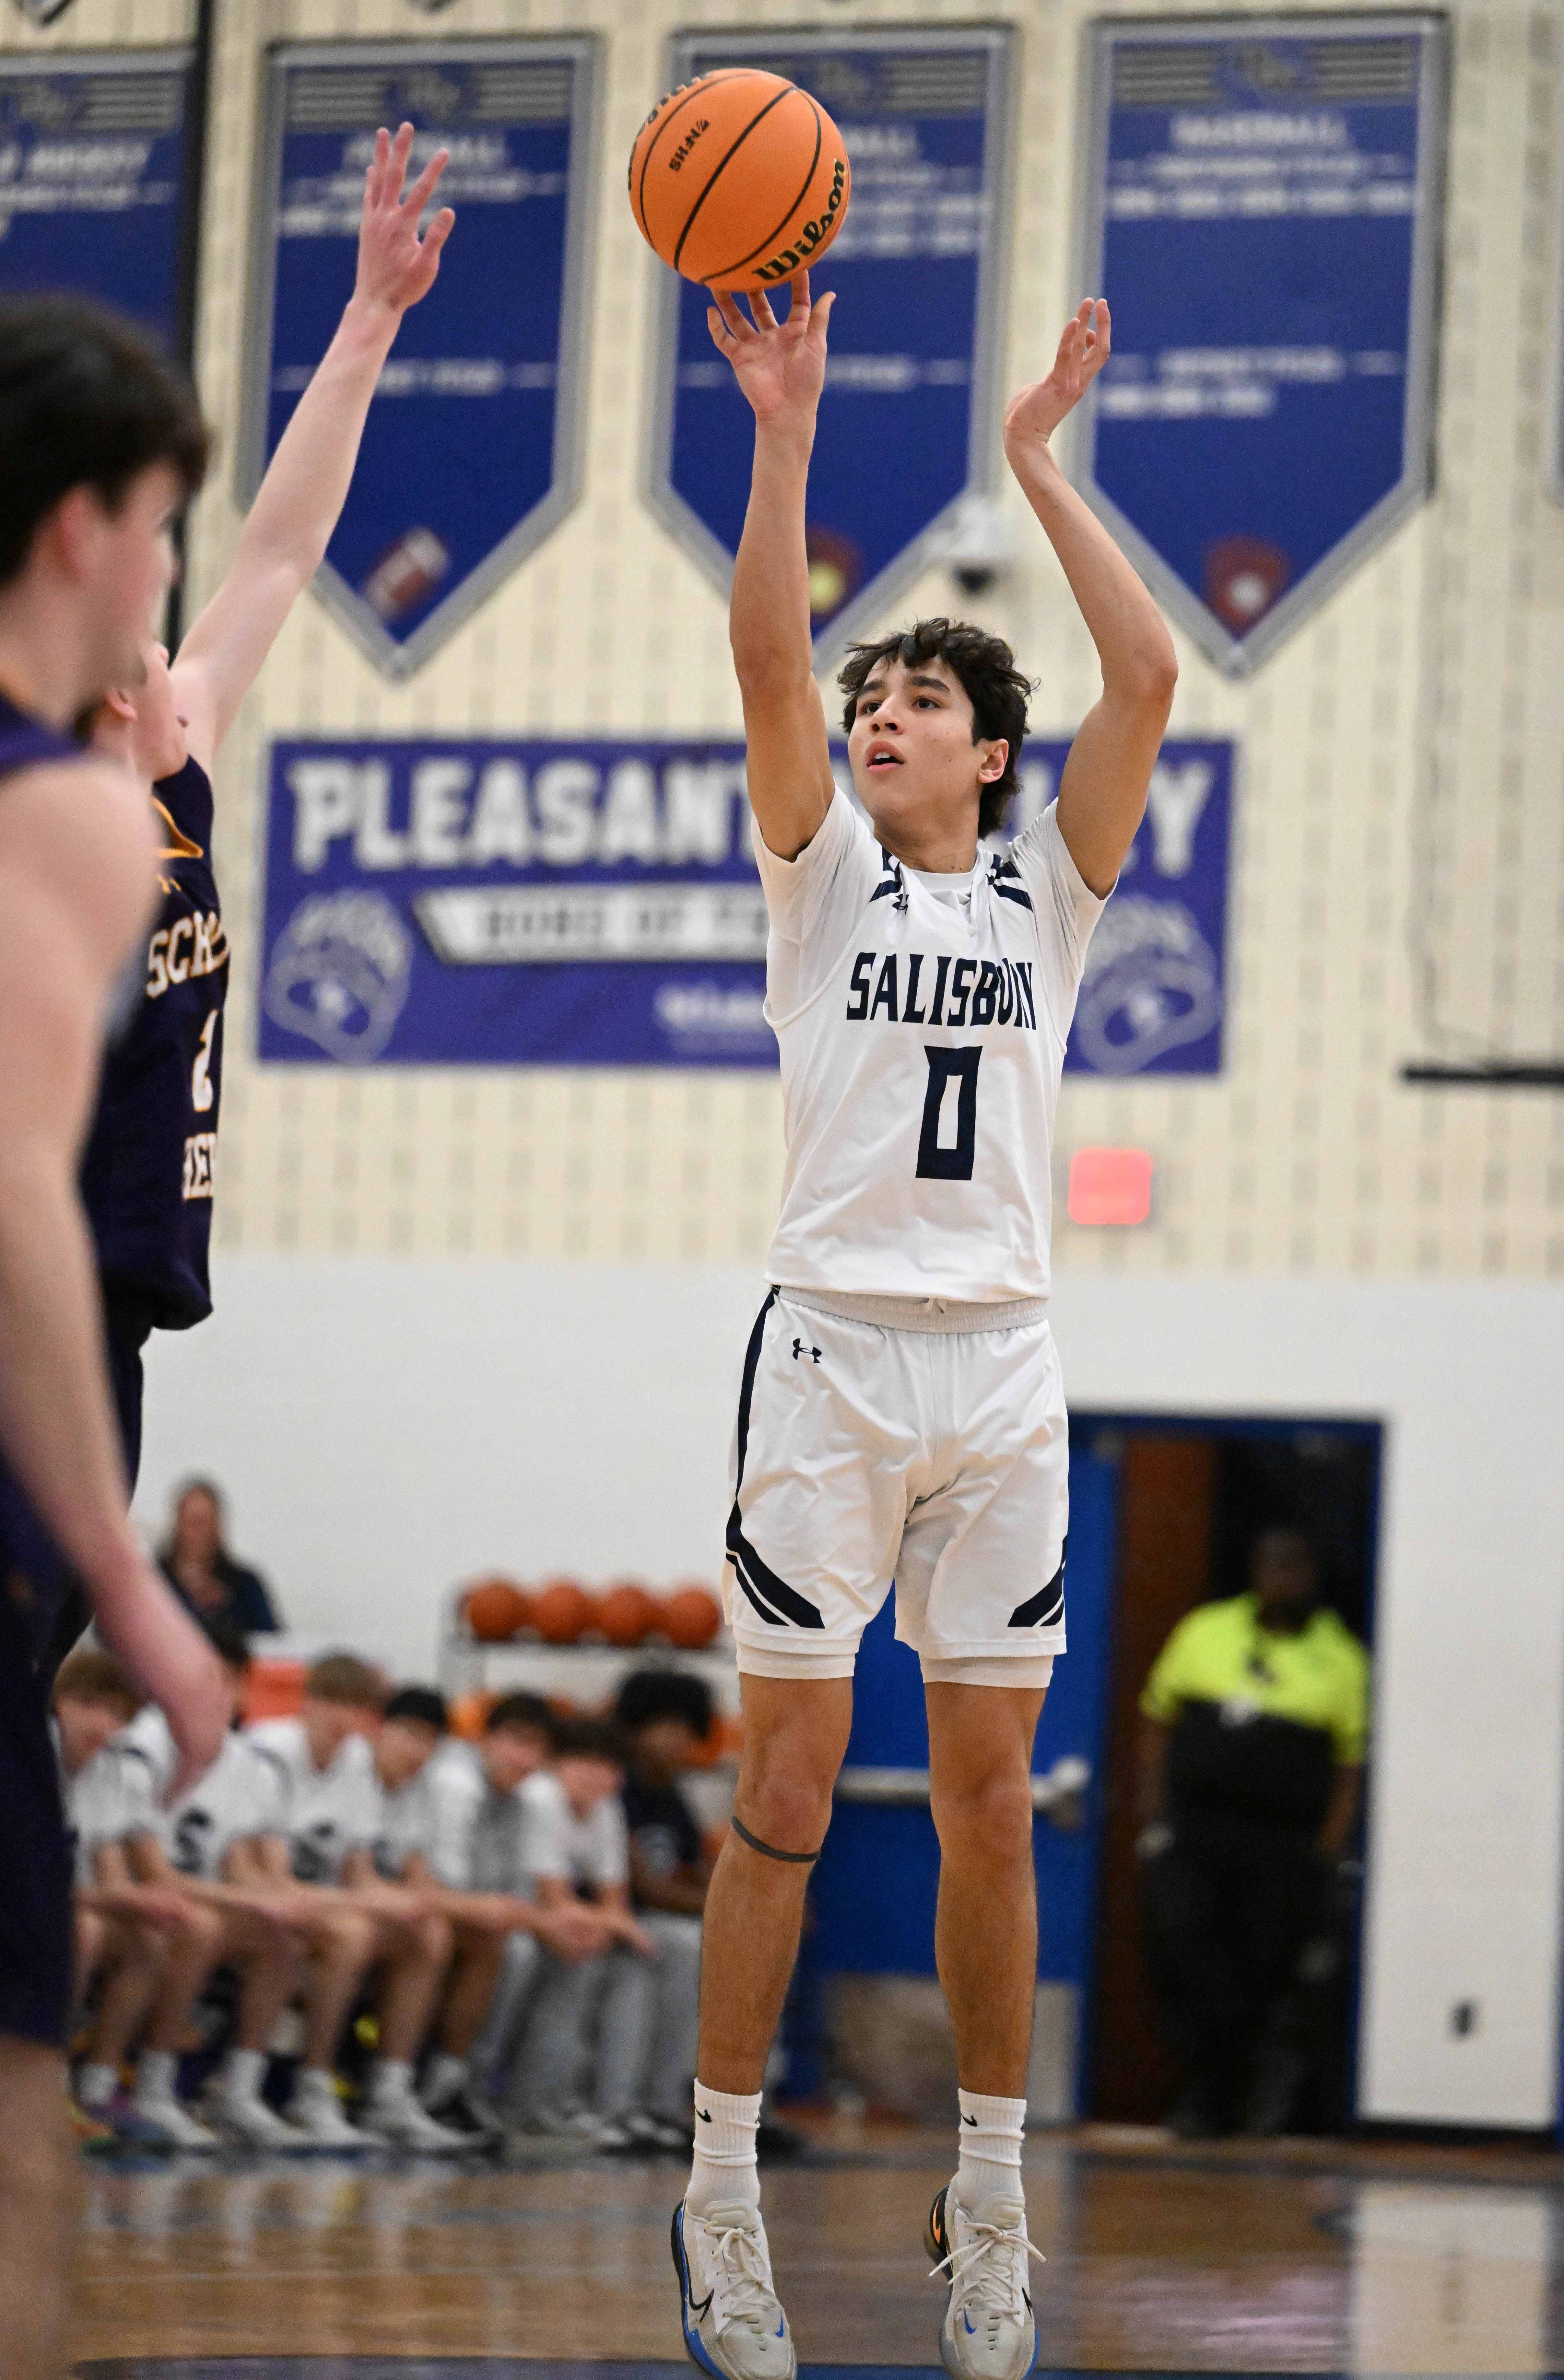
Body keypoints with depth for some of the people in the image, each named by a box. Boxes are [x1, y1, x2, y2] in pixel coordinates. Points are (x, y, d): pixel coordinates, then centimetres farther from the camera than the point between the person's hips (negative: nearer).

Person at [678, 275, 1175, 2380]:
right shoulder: (823, 870, 8)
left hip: (1002, 1366, 2)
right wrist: (787, 429, -14)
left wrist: (1039, 461, -4)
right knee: (789, 1788, -3)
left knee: (990, 1797, 4)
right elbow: (769, 651, -7)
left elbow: (1147, 674, -3)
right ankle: (723, 2193, 2)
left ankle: (989, 2207, 12)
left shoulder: (1048, 889, 11)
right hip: (835, 1351, -2)